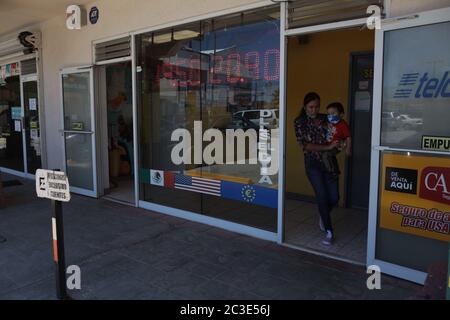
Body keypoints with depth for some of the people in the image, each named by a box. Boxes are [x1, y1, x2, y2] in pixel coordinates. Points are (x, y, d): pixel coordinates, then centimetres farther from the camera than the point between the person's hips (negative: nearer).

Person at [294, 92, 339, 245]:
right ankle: (329, 232, 11)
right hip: (313, 163, -2)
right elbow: (305, 145, -11)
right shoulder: (299, 122, -4)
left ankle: (323, 215, 36)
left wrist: (339, 144, -7)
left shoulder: (325, 118, 3)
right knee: (322, 196, -5)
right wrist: (327, 147, -19)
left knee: (334, 197, 1)